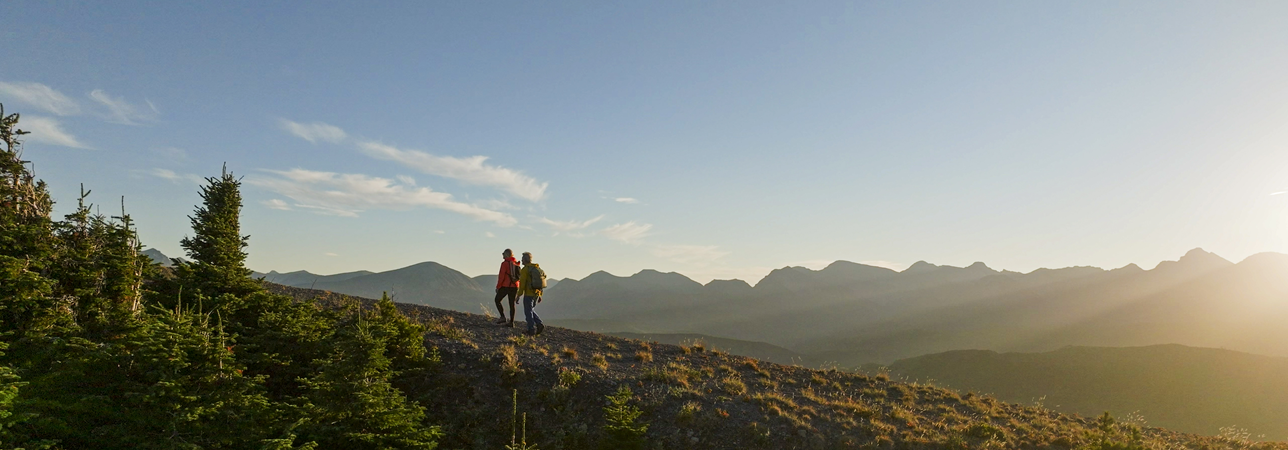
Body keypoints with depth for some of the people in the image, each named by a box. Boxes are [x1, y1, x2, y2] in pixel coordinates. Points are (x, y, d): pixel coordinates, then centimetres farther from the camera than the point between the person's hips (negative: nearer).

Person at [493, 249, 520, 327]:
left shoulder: (505, 263, -10)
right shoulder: (516, 264, 10)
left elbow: (501, 276, -13)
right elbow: (518, 276, 12)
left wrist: (498, 286, -6)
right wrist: (518, 289, 18)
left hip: (505, 286, -6)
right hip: (514, 287, 6)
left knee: (497, 300, 9)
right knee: (512, 304, 9)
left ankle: (503, 317, -3)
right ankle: (511, 322, 9)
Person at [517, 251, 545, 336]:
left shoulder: (525, 269, -11)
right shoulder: (537, 268, 11)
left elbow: (522, 283, -16)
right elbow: (540, 282, 14)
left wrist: (519, 295, -12)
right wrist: (540, 295, 19)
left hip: (528, 294, -7)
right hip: (536, 294, 7)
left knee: (528, 312, 4)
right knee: (531, 311, 20)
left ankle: (531, 330, 5)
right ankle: (539, 325, 5)